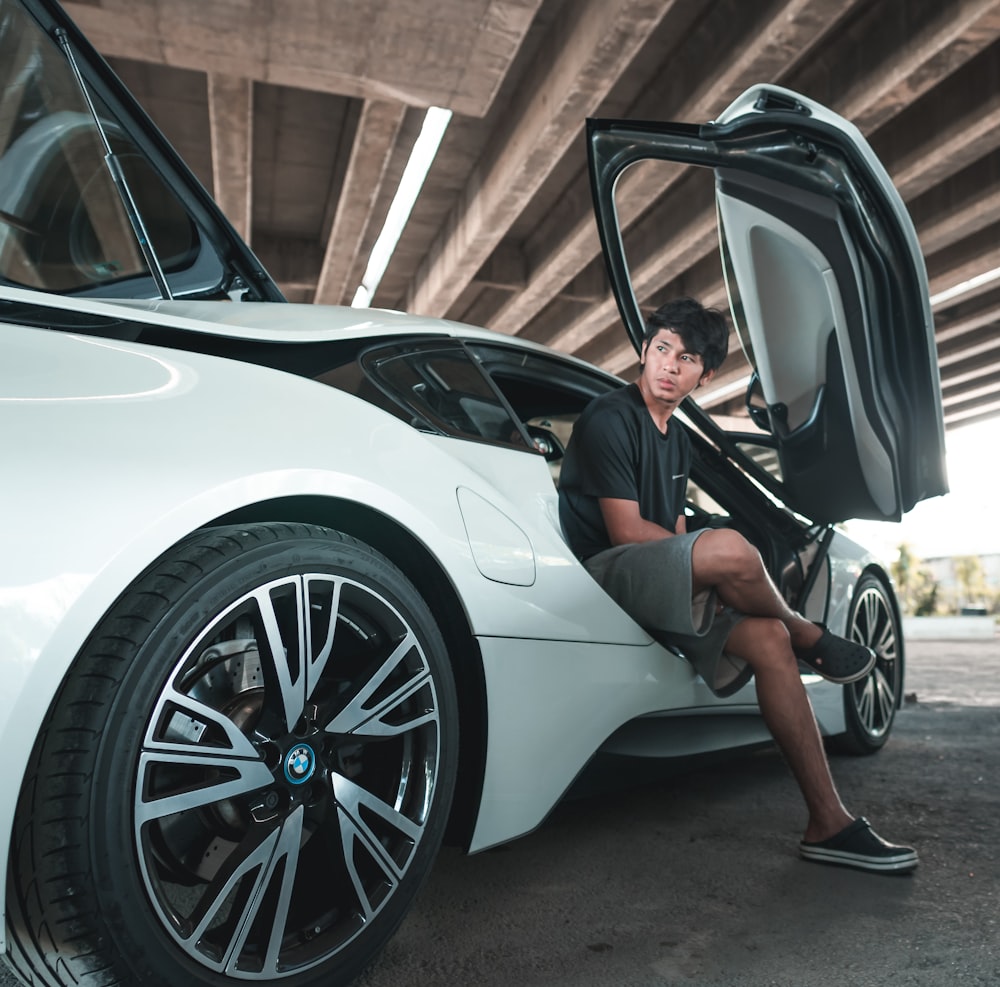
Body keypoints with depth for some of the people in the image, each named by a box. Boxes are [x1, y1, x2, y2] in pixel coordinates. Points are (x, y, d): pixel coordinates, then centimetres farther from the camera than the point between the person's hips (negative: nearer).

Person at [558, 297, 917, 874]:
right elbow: (626, 531, -16)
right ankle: (814, 640, 0)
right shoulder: (610, 419, -9)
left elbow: (676, 529, 17)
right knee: (729, 547, -32)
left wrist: (723, 572, -3)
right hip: (603, 575, -8)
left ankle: (829, 825, -5)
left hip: (660, 586, 8)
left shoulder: (677, 438, 19)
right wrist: (724, 561, -9)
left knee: (767, 637, -12)